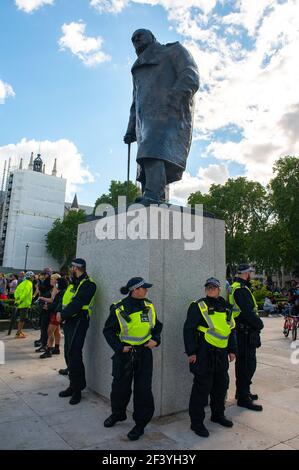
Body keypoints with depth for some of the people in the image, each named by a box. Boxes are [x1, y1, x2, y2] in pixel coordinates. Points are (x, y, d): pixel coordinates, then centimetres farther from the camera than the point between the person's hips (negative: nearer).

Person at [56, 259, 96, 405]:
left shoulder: (88, 284, -15)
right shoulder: (73, 283, 17)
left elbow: (77, 304, -20)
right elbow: (63, 299, 17)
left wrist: (62, 315, -13)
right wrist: (60, 312, 2)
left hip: (78, 323, -9)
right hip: (69, 322, 9)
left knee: (74, 356, -7)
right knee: (69, 355, 15)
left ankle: (77, 389, 7)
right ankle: (74, 385, 28)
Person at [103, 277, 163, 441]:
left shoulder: (149, 306, -1)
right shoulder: (118, 309, -12)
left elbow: (157, 326, 12)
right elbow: (108, 330, -5)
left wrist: (155, 340, -3)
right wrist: (119, 347, -13)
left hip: (144, 353, 2)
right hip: (124, 354, -1)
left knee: (143, 388, 1)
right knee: (120, 386, 14)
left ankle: (140, 423, 20)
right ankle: (118, 414, 42)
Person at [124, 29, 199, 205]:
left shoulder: (174, 50, 21)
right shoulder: (140, 70, 39)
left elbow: (191, 78, 2)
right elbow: (136, 103, 33)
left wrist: (171, 100, -17)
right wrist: (131, 130, 17)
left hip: (170, 115, -6)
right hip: (146, 121, 7)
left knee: (155, 153, -32)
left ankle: (152, 197, -47)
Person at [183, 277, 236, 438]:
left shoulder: (226, 307, 12)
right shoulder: (198, 306, -8)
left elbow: (231, 330, 20)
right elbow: (188, 329, -10)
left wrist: (232, 350, 16)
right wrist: (191, 352, -13)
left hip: (221, 353, 7)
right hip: (204, 353, -7)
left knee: (221, 384, 17)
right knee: (202, 387, -2)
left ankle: (218, 415, 38)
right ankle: (196, 422, 12)